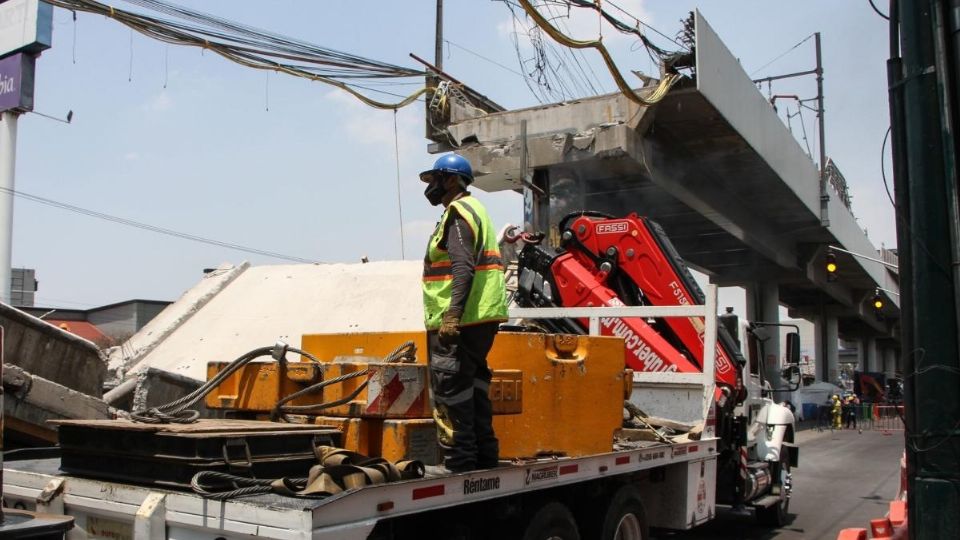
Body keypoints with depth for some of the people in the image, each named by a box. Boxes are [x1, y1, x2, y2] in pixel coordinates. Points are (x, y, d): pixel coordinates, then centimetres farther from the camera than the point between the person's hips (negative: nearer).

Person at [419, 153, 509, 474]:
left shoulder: (458, 212, -9)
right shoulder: (473, 209, 23)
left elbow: (463, 267, -22)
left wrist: (452, 313, -28)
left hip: (460, 319, -11)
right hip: (482, 316, 11)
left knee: (449, 387, -7)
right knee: (473, 384, 15)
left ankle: (459, 460, -4)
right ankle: (484, 453, 22)